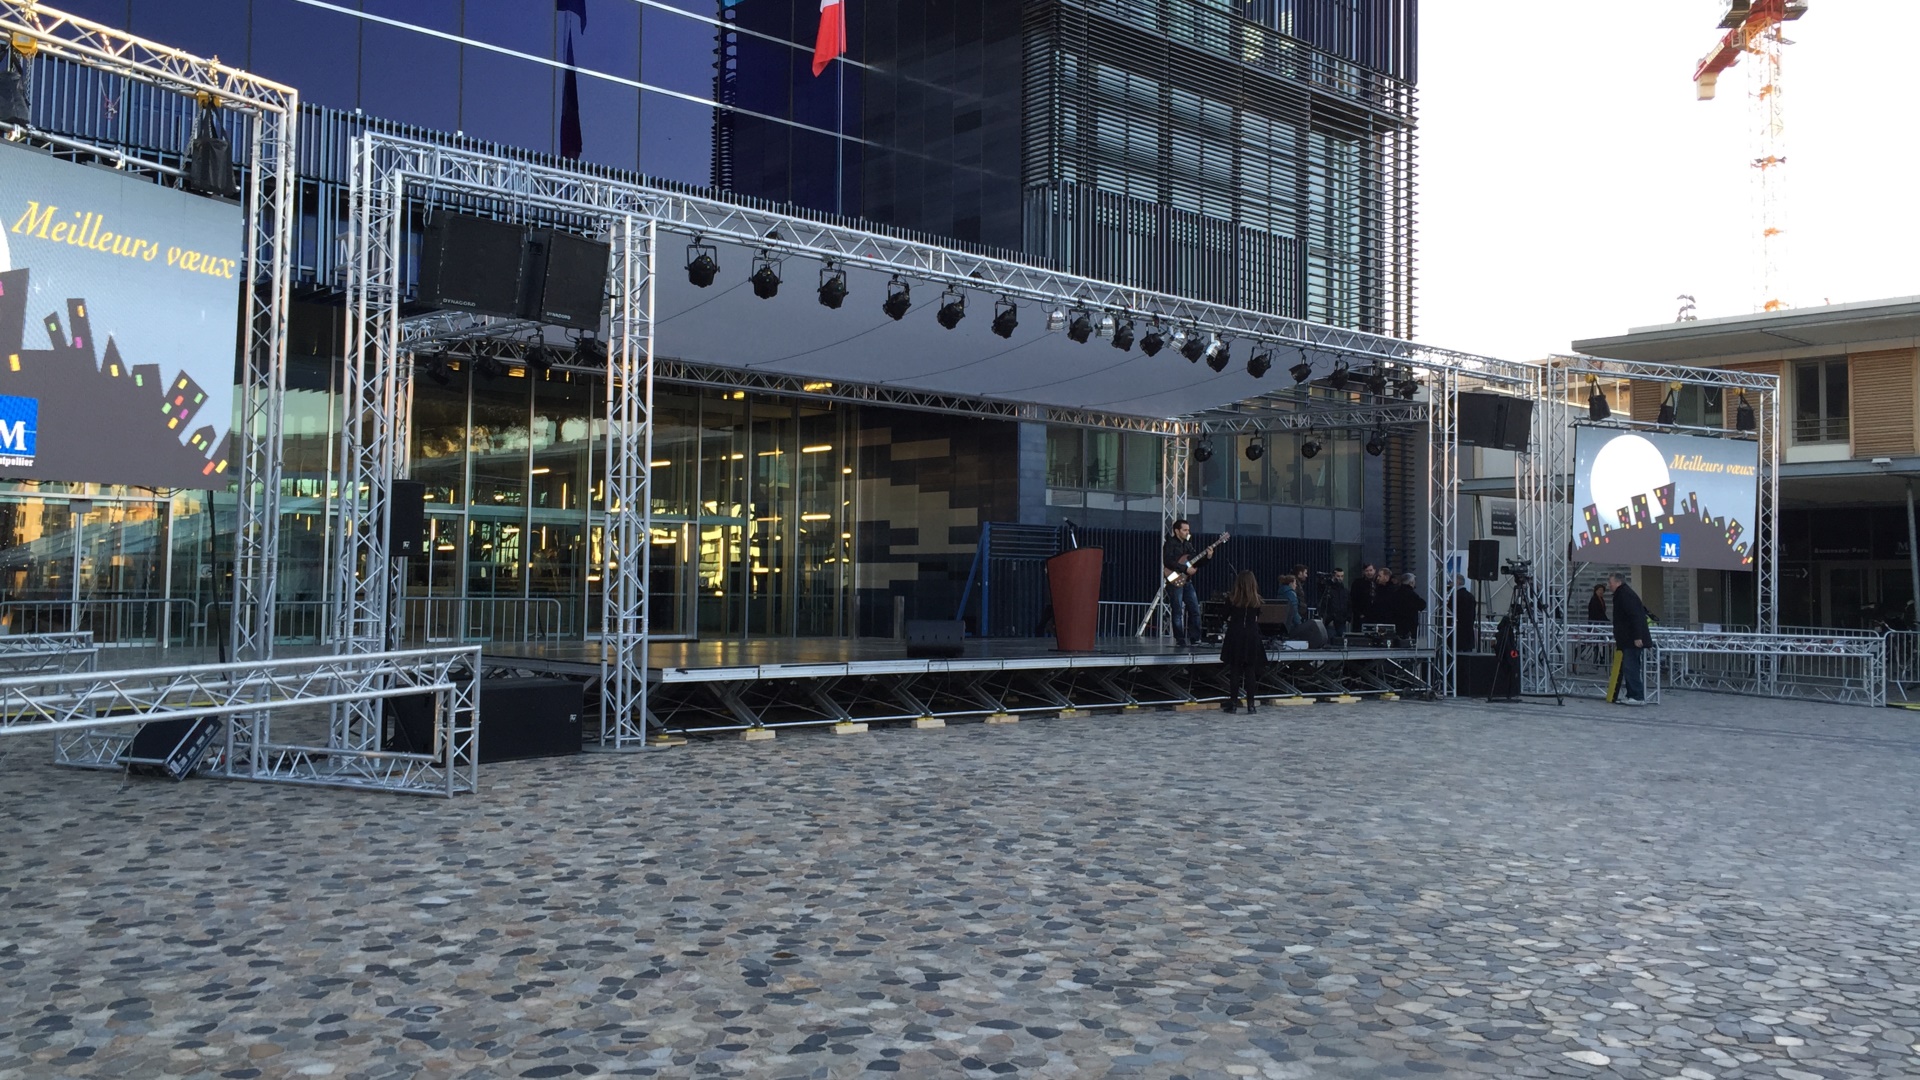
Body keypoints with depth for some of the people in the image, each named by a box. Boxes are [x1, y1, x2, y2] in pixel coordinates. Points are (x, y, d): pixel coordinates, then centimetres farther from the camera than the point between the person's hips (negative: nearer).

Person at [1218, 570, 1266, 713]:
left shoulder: (1232, 599, -6)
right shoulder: (1256, 600, -1)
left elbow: (1226, 617, 3)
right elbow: (1257, 618, 11)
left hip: (1235, 636, -1)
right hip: (1252, 636, 1)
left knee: (1234, 670, 4)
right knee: (1250, 670, 5)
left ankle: (1233, 702, 3)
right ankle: (1250, 704, 5)